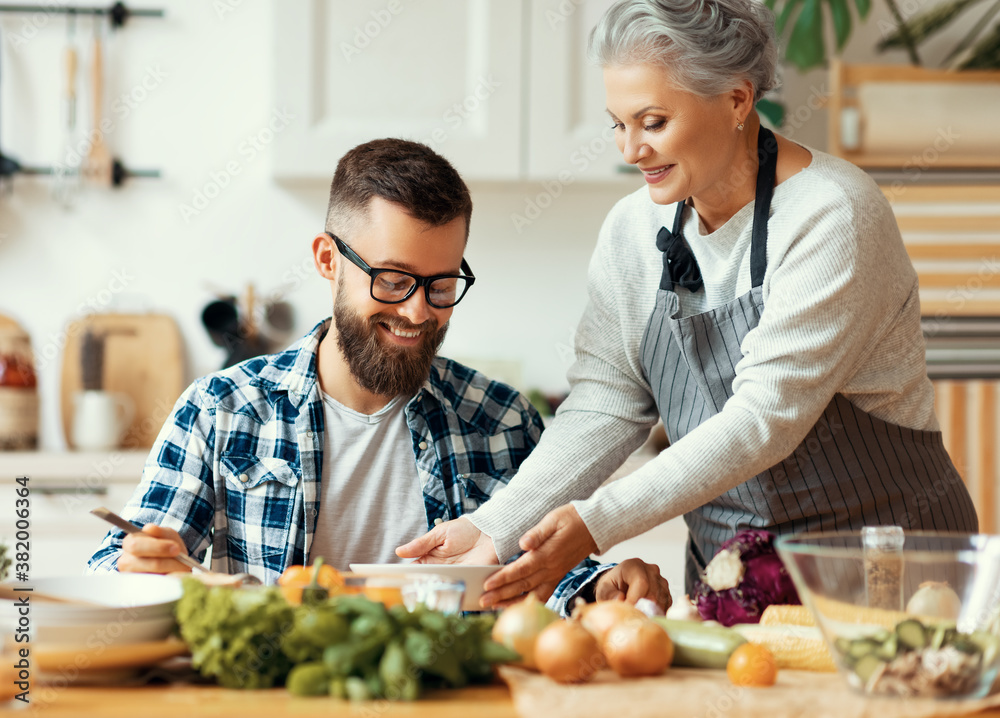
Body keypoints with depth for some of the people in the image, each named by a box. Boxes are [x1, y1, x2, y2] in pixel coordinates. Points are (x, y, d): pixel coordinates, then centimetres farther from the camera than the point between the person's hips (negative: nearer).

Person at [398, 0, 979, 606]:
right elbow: (605, 404, 2)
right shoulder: (634, 229, 4)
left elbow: (765, 418, -22)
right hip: (726, 567, 5)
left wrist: (598, 523, -28)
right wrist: (497, 527, -13)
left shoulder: (833, 217, -16)